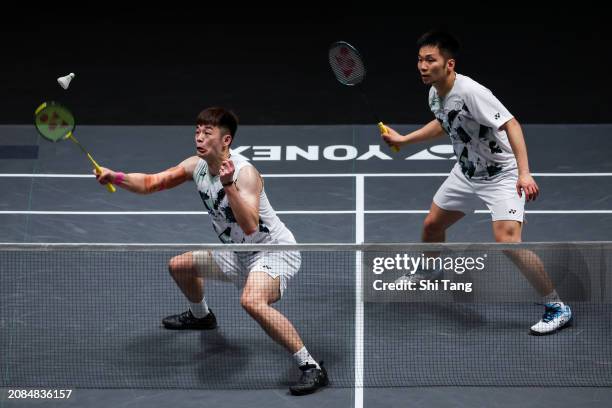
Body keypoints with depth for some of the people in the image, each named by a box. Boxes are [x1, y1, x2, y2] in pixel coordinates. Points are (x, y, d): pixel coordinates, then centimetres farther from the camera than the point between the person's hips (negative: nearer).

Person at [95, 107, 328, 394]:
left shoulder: (244, 172, -27)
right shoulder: (196, 166, -2)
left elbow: (250, 226, -38)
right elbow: (149, 183, 4)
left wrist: (228, 184, -46)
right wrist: (115, 177, -13)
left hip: (273, 250, -9)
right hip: (239, 254, 9)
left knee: (251, 300, -38)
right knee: (179, 266, 21)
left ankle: (311, 368, -32)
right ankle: (201, 316, 54)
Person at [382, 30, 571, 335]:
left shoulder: (470, 92, -29)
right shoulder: (435, 94, -2)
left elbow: (510, 124, -34)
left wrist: (524, 173, -43)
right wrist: (403, 139, 21)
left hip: (502, 176, -9)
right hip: (466, 172, 9)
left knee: (507, 241, -24)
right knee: (432, 225, 18)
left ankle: (556, 307, -12)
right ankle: (427, 272, 51)